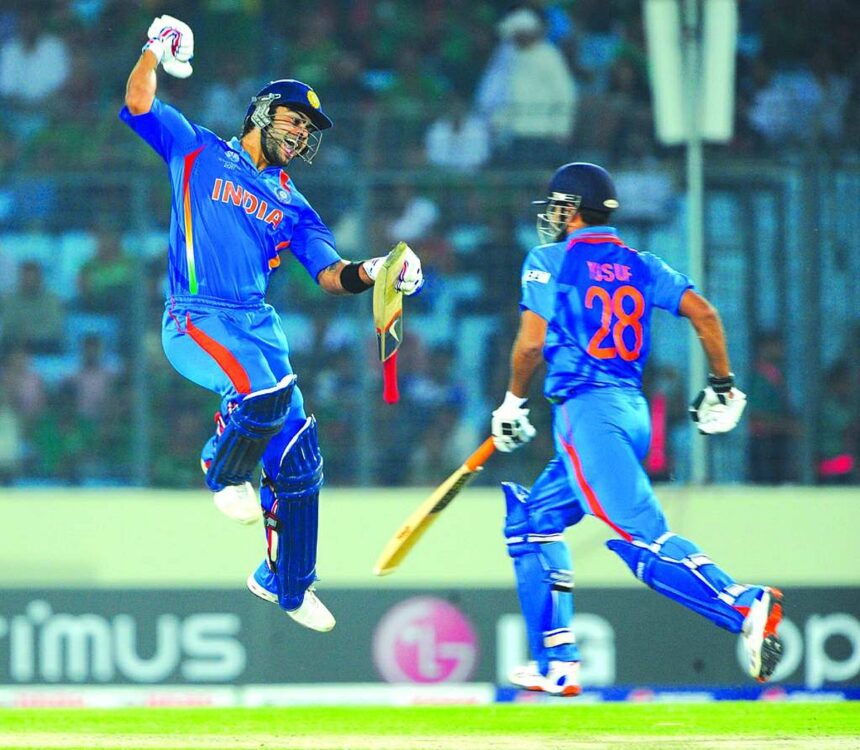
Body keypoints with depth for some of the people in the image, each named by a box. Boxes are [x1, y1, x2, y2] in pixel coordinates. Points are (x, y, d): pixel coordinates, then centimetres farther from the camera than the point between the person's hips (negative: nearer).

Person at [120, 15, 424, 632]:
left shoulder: (292, 206, 19)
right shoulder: (199, 153, 9)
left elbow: (330, 275, 10)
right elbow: (139, 105, -2)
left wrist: (372, 274, -9)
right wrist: (158, 50, -15)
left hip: (259, 326, 6)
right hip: (194, 320, -6)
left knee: (298, 461, 2)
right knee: (264, 389, -33)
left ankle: (287, 583, 19)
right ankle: (224, 472, -3)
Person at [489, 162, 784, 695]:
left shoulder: (549, 261, 2)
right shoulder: (640, 265, 17)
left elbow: (531, 342, -6)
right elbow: (703, 312, 7)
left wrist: (513, 402, 8)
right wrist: (724, 386, 16)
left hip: (587, 411, -8)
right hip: (635, 411, 8)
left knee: (644, 536, -19)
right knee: (533, 520, 21)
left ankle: (745, 606, -39)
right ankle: (556, 665, 18)